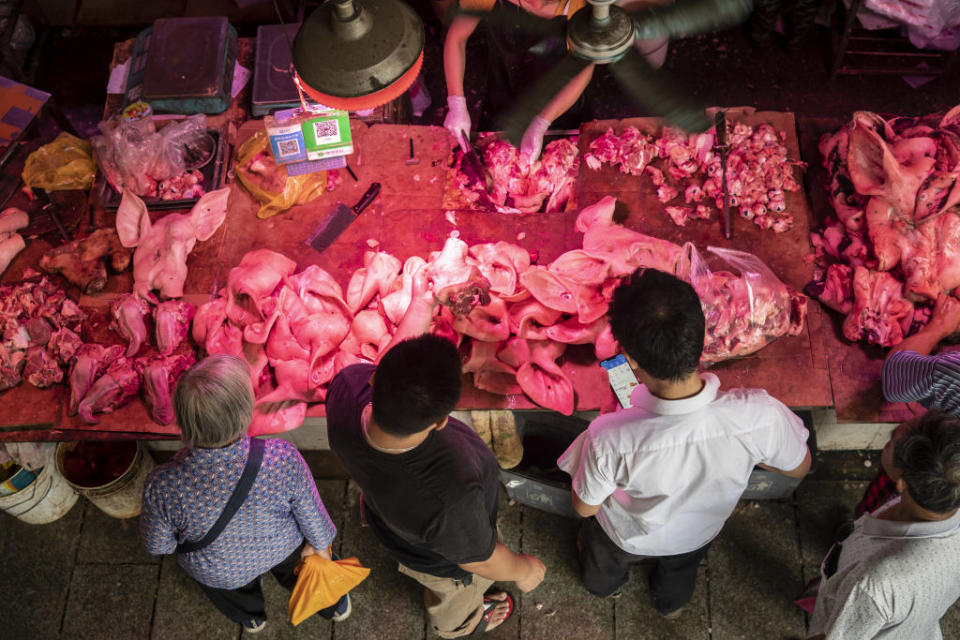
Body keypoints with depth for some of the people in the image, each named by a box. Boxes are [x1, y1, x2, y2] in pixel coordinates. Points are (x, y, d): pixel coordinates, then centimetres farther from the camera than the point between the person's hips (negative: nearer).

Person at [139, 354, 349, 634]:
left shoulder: (163, 487, -41)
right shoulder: (283, 459, -41)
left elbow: (157, 545, -19)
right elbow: (311, 516, -21)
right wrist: (319, 544, 2)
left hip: (219, 574, 0)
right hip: (281, 549, 0)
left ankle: (251, 617, 74)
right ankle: (333, 605, 70)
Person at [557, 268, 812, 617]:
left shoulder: (609, 441, -47)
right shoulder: (762, 415, -43)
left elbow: (585, 507, -23)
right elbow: (799, 468, -18)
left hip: (628, 536, -1)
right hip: (699, 534, 2)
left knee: (604, 567, 39)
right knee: (680, 570, 40)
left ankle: (603, 586, 71)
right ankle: (672, 602, 72)